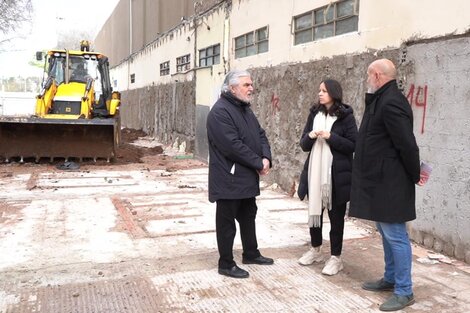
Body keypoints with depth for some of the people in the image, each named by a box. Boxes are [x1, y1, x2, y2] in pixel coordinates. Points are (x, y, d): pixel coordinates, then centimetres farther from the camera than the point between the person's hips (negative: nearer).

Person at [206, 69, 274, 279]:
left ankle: (251, 254, 36)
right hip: (229, 179, -9)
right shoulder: (220, 112, -18)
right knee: (227, 222, 3)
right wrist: (258, 163, -18)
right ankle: (226, 264, 15)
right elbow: (233, 145, -25)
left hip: (247, 177, 10)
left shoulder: (245, 109, 13)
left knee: (248, 216, 20)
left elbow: (260, 135, 12)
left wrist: (266, 157, -7)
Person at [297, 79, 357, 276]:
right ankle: (315, 250, 32)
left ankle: (336, 258, 16)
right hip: (315, 172, 5)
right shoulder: (314, 114, 8)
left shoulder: (346, 116, -6)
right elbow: (303, 145, 9)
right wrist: (310, 136, -13)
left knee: (336, 216, 5)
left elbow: (353, 145, -10)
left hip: (337, 174, -5)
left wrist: (330, 137, -19)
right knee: (314, 212, 15)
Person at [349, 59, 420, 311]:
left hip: (390, 183, -11)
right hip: (380, 181, 11)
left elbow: (407, 145, -21)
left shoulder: (391, 103, -21)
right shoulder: (381, 100, 14)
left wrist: (415, 176, -11)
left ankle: (404, 292, 11)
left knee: (395, 236, -1)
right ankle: (391, 278, 34)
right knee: (387, 233, 19)